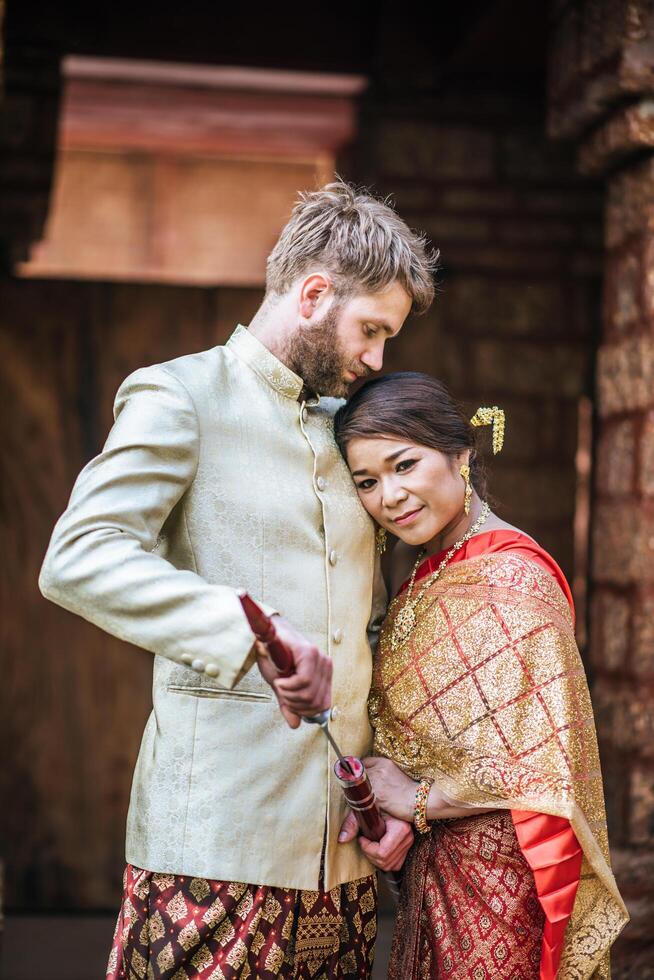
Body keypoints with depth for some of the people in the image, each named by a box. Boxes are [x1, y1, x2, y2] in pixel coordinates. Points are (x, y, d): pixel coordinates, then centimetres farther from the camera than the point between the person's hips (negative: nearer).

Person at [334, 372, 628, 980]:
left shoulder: (508, 576, -19)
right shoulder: (416, 567, 7)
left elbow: (544, 763, -22)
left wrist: (416, 800, -13)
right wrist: (393, 811, -4)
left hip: (498, 875, -8)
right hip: (432, 867, 8)